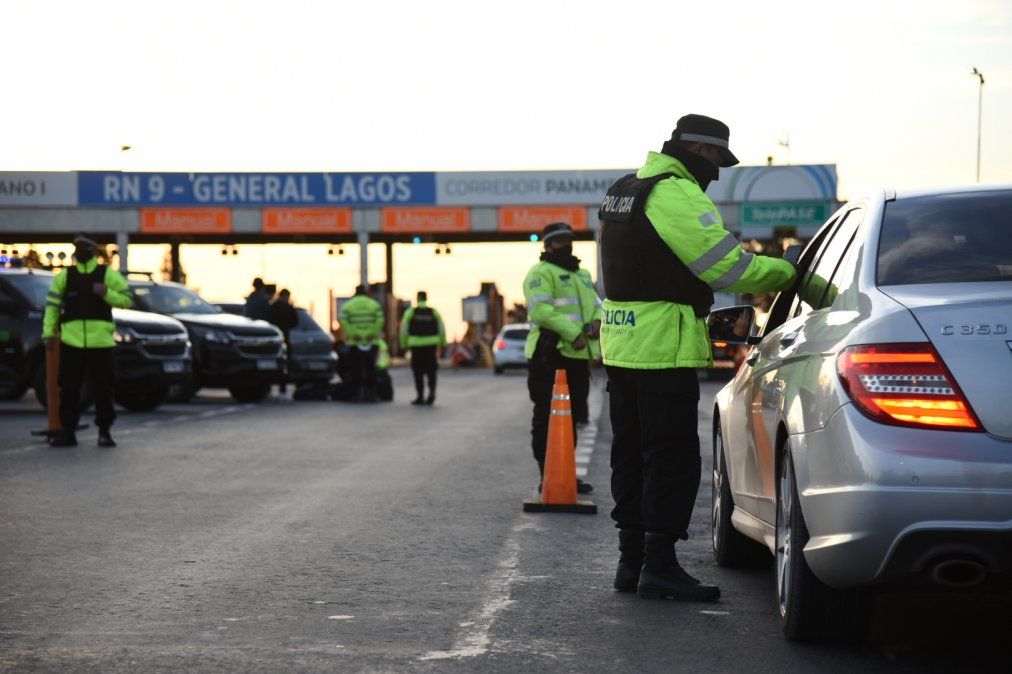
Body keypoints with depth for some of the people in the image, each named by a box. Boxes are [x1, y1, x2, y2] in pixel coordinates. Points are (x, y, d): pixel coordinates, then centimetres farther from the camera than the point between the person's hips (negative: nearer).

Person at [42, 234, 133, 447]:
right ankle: (68, 432, 8)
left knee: (104, 388, 2)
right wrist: (48, 332, 1)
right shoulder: (64, 276, 10)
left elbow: (127, 300, 3)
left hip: (101, 342, -1)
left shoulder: (108, 275, 5)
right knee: (69, 389, 2)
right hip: (71, 342, 1)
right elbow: (52, 305, 10)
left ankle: (104, 433, 10)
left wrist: (107, 293, -15)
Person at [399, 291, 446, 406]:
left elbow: (404, 330, -3)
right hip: (431, 345, 1)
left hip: (416, 345, -1)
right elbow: (442, 330, 4)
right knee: (431, 370, 8)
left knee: (418, 372, 7)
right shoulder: (434, 312, 4)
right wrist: (443, 344, 14)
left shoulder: (410, 312, -1)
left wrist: (404, 344, 6)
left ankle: (420, 397, 7)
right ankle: (432, 391, -13)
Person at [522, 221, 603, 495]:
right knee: (547, 418, -7)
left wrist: (596, 322, -5)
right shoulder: (541, 272, -5)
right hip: (551, 356, -9)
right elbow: (541, 309, -18)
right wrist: (573, 334, -22)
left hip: (578, 357, 9)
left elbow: (597, 305, 20)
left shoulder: (582, 275, 23)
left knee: (571, 418, 15)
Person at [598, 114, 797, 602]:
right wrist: (787, 273, -5)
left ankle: (631, 560, 17)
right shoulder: (678, 195, -14)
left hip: (620, 343, 10)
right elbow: (728, 267, -17)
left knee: (632, 452, 13)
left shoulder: (624, 191, 17)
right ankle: (659, 566, -7)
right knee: (673, 457, -6)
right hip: (663, 347, -10)